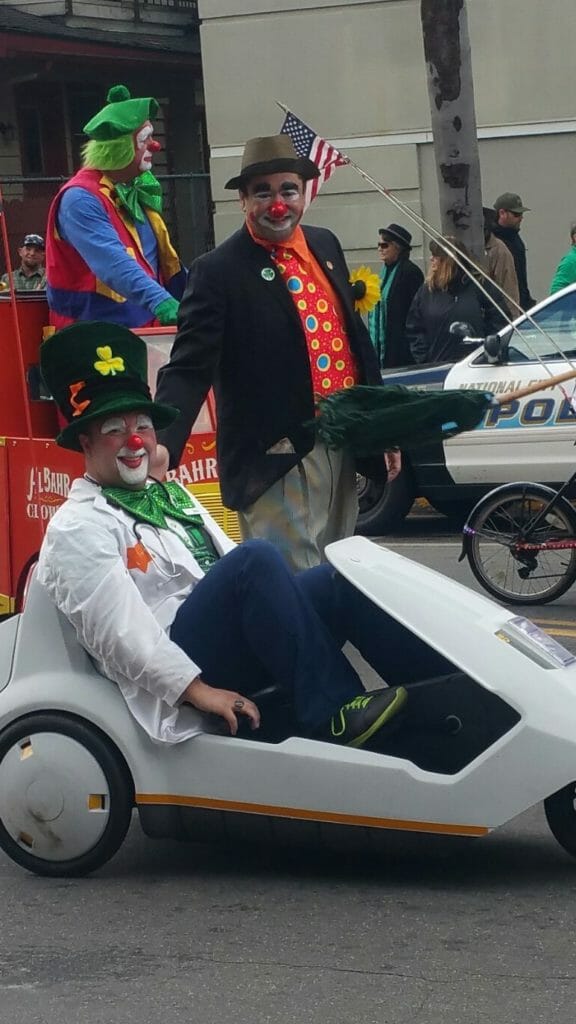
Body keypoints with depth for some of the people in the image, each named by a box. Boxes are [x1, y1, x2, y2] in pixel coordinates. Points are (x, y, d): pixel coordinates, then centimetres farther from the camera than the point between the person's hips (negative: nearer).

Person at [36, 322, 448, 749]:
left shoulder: (172, 496, 25)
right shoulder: (78, 528, -2)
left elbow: (240, 577, 26)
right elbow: (119, 633, -14)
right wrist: (199, 690, -22)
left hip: (244, 642, 8)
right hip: (186, 668, -8)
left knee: (339, 581, -15)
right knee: (256, 558, -29)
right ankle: (332, 715, -34)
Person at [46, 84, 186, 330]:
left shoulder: (137, 192, 12)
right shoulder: (80, 199, -17)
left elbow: (162, 260, 22)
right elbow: (113, 264, -31)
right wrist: (162, 303, -43)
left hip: (144, 327, 8)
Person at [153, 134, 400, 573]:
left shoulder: (325, 245, 10)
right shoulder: (218, 272, -11)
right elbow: (189, 370, -17)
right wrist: (164, 445, -32)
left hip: (343, 448, 7)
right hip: (279, 459, -7)